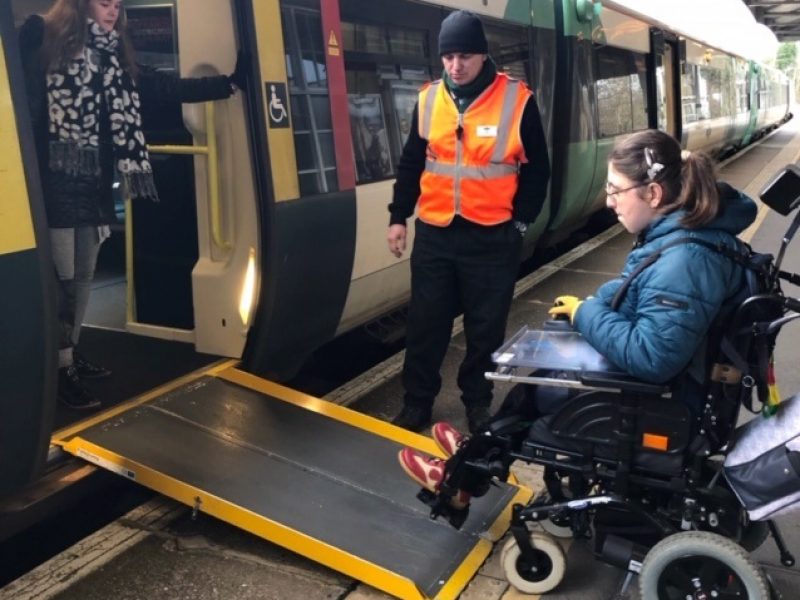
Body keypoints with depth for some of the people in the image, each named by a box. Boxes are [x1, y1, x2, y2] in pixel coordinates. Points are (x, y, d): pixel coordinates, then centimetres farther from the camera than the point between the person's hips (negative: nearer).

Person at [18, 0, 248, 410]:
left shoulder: (114, 60, 16)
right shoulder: (43, 39, -1)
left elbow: (165, 88, 15)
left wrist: (229, 83, 12)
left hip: (93, 184, 6)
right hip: (55, 181, -6)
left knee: (84, 275, 11)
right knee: (63, 278, -5)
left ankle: (71, 355, 25)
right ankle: (62, 371, 3)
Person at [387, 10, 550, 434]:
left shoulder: (517, 100, -7)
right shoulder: (428, 99, 3)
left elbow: (537, 170, 0)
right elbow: (411, 163, 11)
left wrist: (519, 223, -4)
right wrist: (399, 216, 8)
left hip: (493, 238, -2)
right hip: (434, 234, 3)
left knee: (486, 327, 10)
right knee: (425, 323, 10)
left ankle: (478, 402, 30)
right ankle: (417, 402, 26)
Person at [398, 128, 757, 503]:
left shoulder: (682, 260, -31)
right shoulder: (678, 232, 0)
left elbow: (649, 357, -35)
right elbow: (638, 292, 15)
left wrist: (587, 314, -21)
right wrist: (592, 305, -2)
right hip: (661, 377, 9)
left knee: (538, 394, 2)